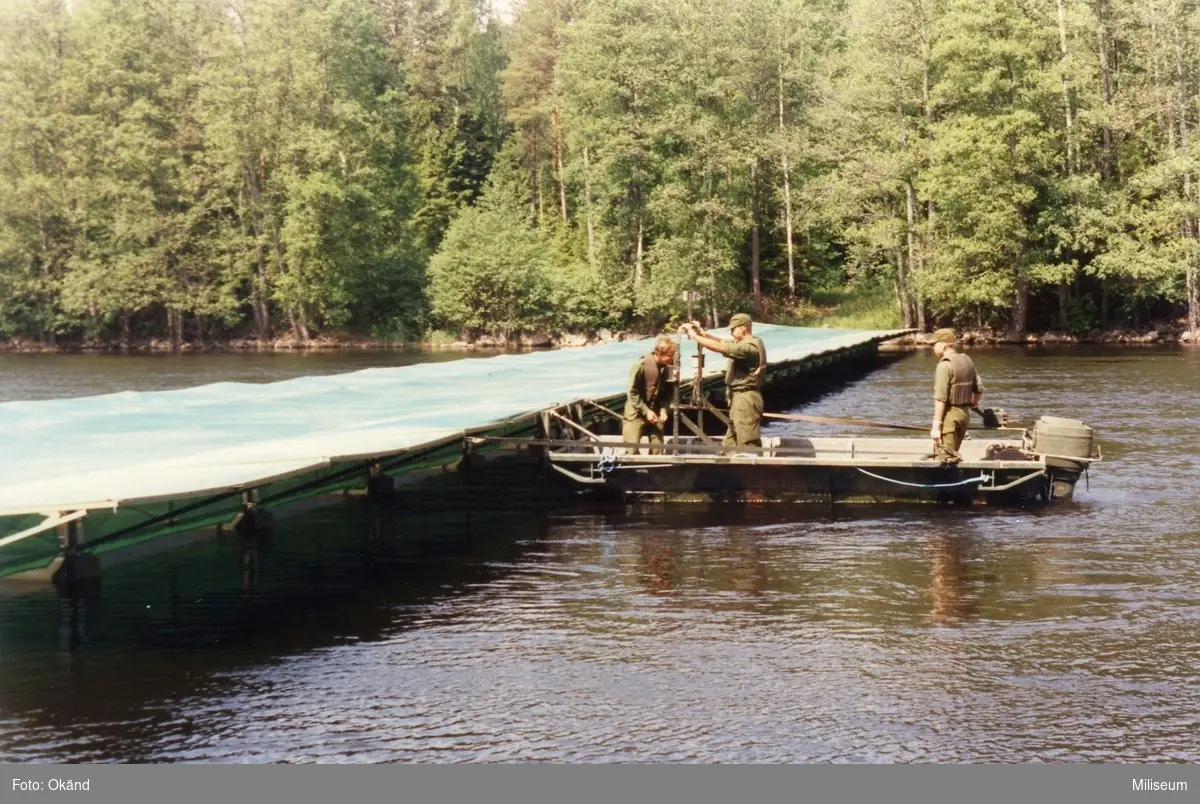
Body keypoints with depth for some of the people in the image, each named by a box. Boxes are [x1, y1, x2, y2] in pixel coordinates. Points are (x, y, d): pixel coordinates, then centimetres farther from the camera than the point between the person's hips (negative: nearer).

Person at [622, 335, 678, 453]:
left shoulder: (669, 368, -7)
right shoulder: (641, 365, -20)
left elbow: (670, 392, 6)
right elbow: (632, 393, -15)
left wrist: (663, 409, -8)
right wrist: (646, 411, -17)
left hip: (656, 414, 4)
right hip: (636, 413, -4)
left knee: (658, 450, 4)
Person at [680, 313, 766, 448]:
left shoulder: (749, 346, -17)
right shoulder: (743, 344, 18)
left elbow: (718, 347, -22)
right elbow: (721, 342, 17)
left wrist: (694, 336, -14)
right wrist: (702, 333, 2)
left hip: (746, 399, -11)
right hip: (740, 398, 11)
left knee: (748, 444, -12)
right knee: (731, 443, 14)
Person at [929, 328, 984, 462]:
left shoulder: (945, 365, -16)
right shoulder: (967, 361, 7)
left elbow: (940, 398, -21)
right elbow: (979, 388, 14)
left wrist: (936, 425, -20)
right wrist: (974, 403, 35)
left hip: (949, 415, -8)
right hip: (965, 413, 8)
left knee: (944, 458, -5)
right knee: (952, 455, 19)